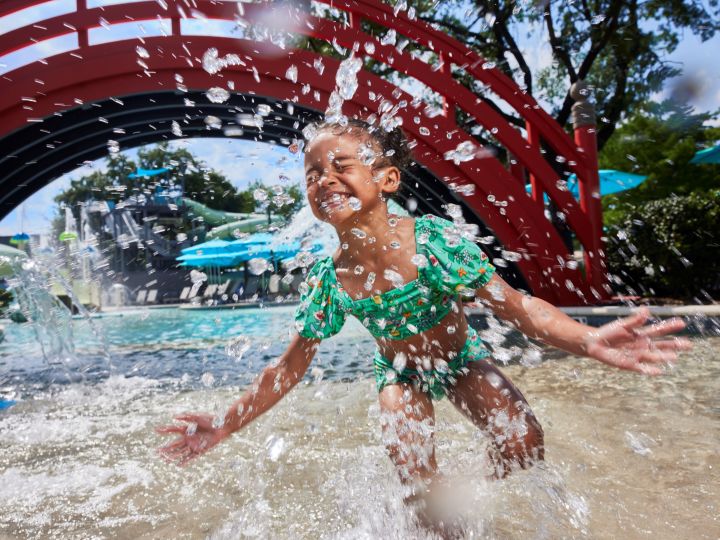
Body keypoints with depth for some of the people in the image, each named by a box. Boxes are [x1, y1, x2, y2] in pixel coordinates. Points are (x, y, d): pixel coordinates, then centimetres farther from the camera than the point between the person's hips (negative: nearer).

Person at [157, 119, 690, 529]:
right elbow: (290, 368, -11)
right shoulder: (326, 280, -23)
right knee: (417, 483, -12)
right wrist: (225, 425, -12)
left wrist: (590, 340, -42)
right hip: (400, 373, 1)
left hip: (462, 357, 0)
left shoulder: (435, 240, -30)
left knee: (524, 440, -12)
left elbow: (517, 305, -25)